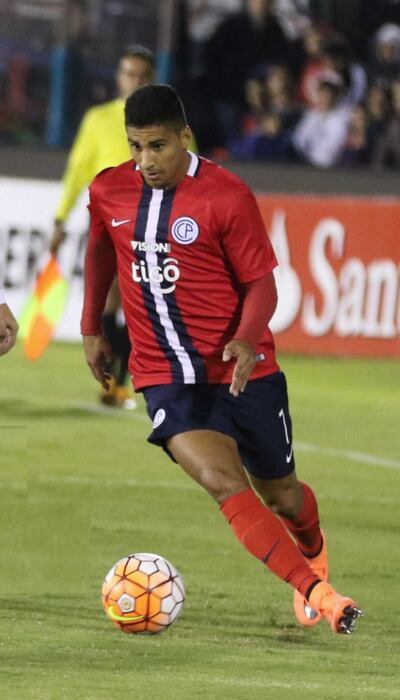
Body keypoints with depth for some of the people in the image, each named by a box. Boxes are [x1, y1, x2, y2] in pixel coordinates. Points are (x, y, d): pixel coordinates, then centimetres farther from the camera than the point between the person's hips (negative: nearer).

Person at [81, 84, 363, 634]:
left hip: (243, 372, -1)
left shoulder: (228, 197, -13)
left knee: (280, 494, 13)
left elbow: (261, 283, -9)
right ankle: (316, 593, -24)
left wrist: (245, 340, -27)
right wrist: (91, 329, 23)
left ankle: (312, 549, 50)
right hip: (166, 377, 2)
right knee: (223, 481, -23)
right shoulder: (108, 192, -1)